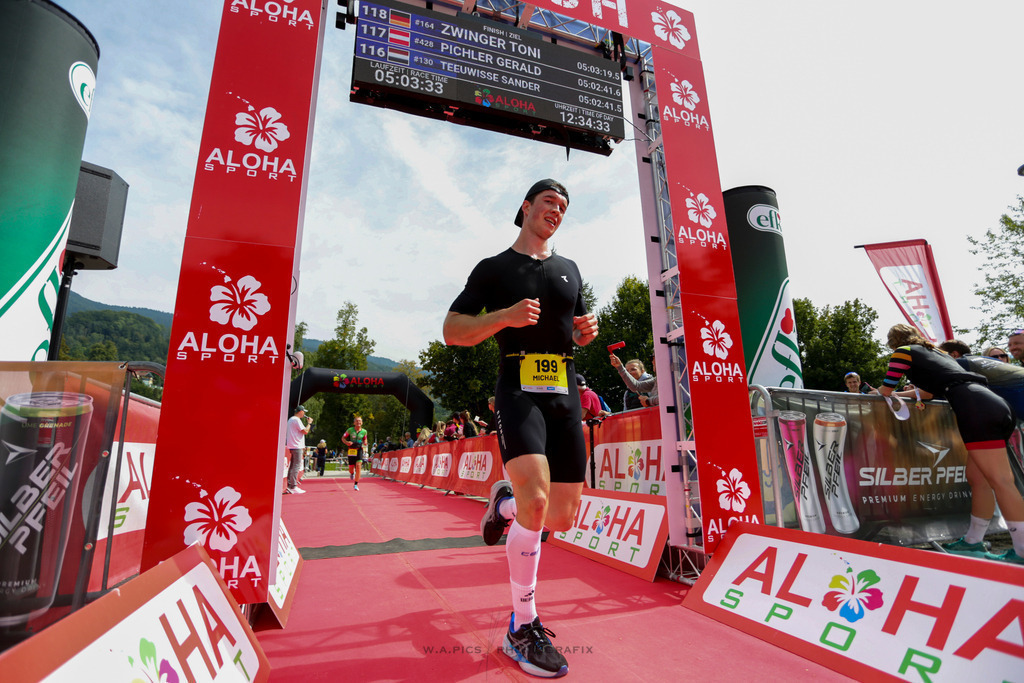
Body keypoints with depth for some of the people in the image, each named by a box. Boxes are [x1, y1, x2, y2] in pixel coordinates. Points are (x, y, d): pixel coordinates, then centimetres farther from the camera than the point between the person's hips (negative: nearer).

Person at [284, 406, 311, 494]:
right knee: (297, 466, -9)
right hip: (297, 446, -10)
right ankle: (293, 487, -10)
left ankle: (289, 486, 13)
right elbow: (305, 431, -17)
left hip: (292, 446, 10)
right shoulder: (297, 420, -13)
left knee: (292, 466, 11)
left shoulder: (291, 419, 18)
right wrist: (309, 423, -4)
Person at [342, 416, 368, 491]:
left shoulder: (364, 431, 3)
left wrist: (364, 443, -5)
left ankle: (356, 484, -7)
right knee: (351, 468, 6)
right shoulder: (350, 430, -2)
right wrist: (347, 442, -12)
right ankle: (352, 473, 47)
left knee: (358, 465, -17)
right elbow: (343, 438, 7)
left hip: (359, 450, 0)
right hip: (351, 450, 0)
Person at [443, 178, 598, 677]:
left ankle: (505, 502, 35)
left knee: (564, 516, 3)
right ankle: (522, 630, -2)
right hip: (518, 389, -5)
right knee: (537, 500, -22)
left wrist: (587, 329, 4)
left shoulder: (569, 270, 20)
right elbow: (452, 331, 2)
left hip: (565, 393, 5)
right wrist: (504, 317, -14)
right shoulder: (493, 268, 6)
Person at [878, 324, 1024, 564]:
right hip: (995, 405, 9)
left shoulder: (903, 352, 6)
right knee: (977, 479, 11)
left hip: (976, 409, -9)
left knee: (1000, 481, -9)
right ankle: (973, 542, 18)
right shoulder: (934, 352, 30)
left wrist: (879, 391, 32)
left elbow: (886, 390, 11)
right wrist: (903, 394, 46)